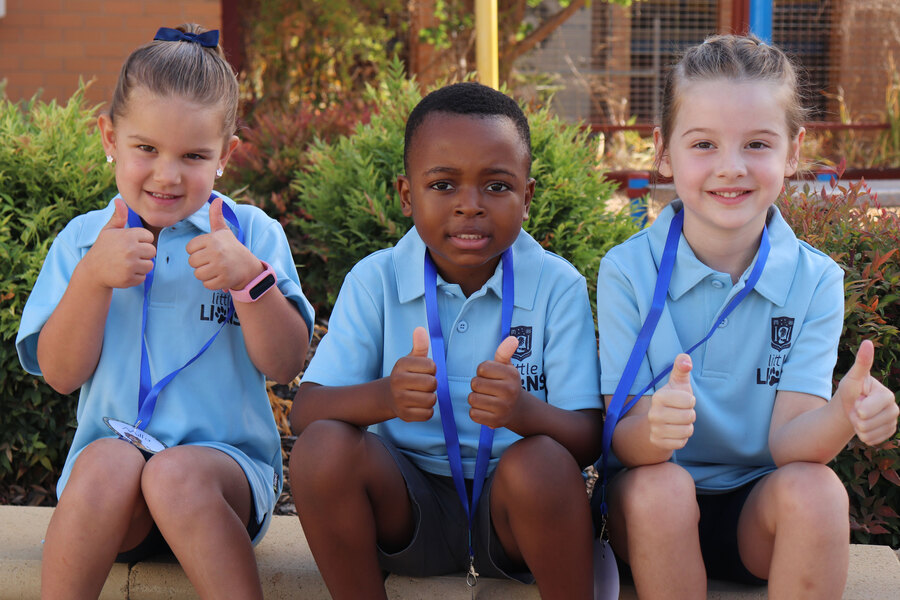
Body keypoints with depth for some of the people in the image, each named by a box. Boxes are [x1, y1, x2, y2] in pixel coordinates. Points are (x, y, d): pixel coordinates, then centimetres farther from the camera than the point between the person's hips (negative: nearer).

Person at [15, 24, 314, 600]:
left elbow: (286, 364, -3)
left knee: (176, 476, -34)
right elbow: (61, 374, 2)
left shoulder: (252, 234, 5)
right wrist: (93, 279, -12)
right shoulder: (82, 240, 10)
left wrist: (250, 279, -18)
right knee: (107, 464, -33)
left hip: (226, 456, -1)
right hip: (112, 443, 1)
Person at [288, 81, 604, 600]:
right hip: (407, 508, 2)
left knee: (541, 462, -33)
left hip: (510, 510, -1)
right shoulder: (375, 281, -3)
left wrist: (526, 412, -37)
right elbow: (305, 412, -12)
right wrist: (384, 397, -35)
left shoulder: (556, 285, -7)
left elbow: (588, 439, -13)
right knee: (322, 447, -25)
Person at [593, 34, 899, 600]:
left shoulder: (815, 281, -6)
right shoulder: (627, 271, -10)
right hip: (655, 512, -1)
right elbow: (622, 440, -15)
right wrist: (654, 426, -40)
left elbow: (787, 439, -14)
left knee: (816, 487, -29)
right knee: (657, 485, -32)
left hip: (764, 512, 1)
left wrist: (844, 414, -38)